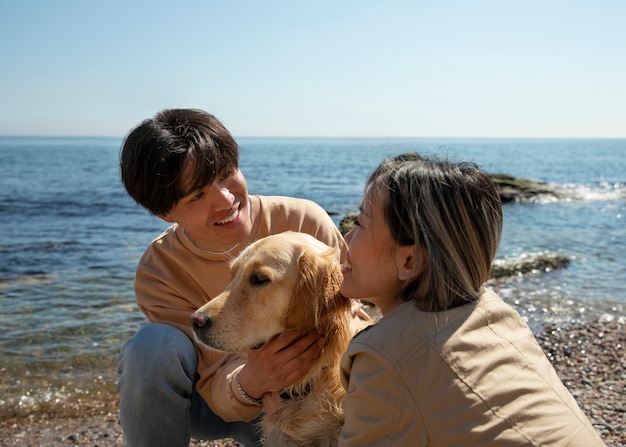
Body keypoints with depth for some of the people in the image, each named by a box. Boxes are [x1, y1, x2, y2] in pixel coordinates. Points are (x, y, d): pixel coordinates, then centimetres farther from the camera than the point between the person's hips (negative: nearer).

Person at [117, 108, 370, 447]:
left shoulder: (305, 222, -23)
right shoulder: (159, 275, -21)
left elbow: (348, 315, -12)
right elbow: (219, 385, -22)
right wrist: (248, 384, -46)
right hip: (219, 396, -1)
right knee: (155, 345, -31)